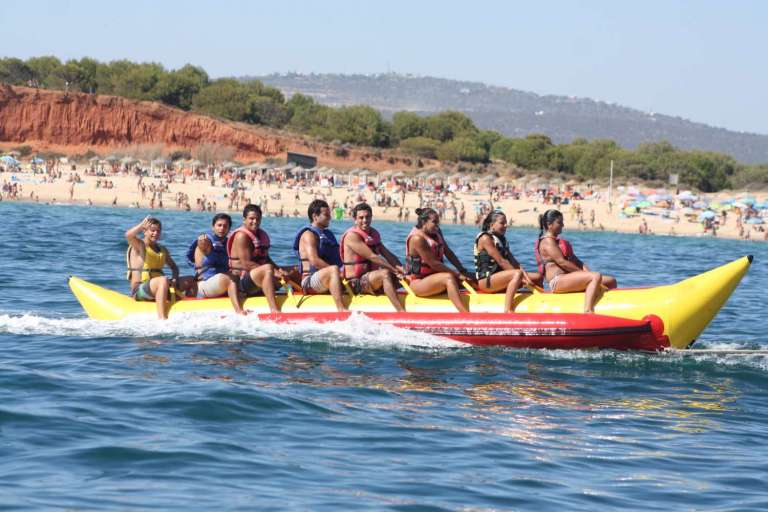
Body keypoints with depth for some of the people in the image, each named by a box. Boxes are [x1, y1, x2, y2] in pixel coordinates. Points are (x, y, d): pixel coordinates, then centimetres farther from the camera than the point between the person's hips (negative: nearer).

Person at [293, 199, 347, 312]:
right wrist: (338, 272, -20)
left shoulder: (328, 234, 22)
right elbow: (314, 261, -19)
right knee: (333, 270, -37)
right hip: (309, 281, -9)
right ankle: (341, 310, -49)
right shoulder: (308, 235, -6)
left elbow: (338, 260, 22)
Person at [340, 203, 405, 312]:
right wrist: (394, 270, -21)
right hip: (356, 282, -10)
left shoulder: (374, 233, 14)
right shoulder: (352, 235, -13)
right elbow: (372, 257, -19)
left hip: (372, 279, 10)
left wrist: (400, 268, -10)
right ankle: (401, 312, -45)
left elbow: (388, 255, 9)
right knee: (385, 273, -32)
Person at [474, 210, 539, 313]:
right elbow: (501, 261, -16)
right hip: (485, 280, -9)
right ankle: (507, 311, -43)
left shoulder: (501, 239, 18)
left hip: (500, 279, 9)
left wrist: (524, 274, -8)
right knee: (517, 274, -34)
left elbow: (512, 261, 9)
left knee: (537, 277, 0)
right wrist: (520, 275, -19)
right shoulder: (485, 238, -9)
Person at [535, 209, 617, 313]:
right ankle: (588, 312, -49)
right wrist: (583, 273, -13)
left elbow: (574, 260, 19)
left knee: (611, 281, 4)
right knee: (596, 276, -33)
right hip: (557, 280, -10)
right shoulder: (547, 241, -5)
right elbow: (562, 262, -15)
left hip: (568, 279, 10)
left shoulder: (558, 241, 26)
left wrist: (587, 272, 1)